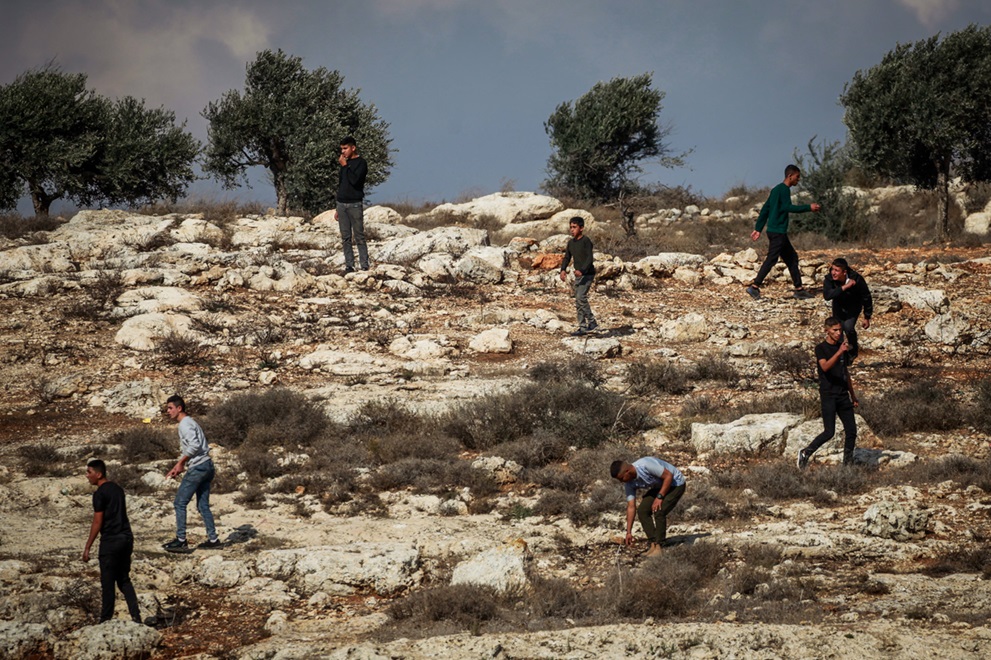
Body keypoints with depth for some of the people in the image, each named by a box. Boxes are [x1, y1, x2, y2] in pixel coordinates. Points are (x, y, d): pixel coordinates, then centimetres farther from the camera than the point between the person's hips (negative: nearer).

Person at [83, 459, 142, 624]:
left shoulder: (100, 494, -12)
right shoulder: (118, 489, 13)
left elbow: (97, 523, -13)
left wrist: (87, 547, -9)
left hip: (110, 541, -8)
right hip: (126, 538, 8)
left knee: (108, 583, 1)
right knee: (124, 580, 13)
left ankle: (105, 620, 6)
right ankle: (136, 617, 4)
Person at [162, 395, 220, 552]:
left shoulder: (185, 424, -11)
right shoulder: (189, 422, 20)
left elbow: (194, 445, -24)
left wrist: (180, 463, -16)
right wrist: (178, 467, 18)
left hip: (197, 467, -10)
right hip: (206, 465, 10)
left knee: (180, 503, -5)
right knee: (203, 505, 13)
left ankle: (181, 540, -6)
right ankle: (213, 539, 12)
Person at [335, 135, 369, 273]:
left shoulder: (361, 163, -4)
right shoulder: (345, 162, 17)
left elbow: (355, 180, -20)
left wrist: (345, 166, -12)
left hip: (354, 205, -6)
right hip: (342, 205, 6)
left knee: (359, 237, -7)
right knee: (345, 238, 4)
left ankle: (364, 266, -6)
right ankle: (349, 265, 5)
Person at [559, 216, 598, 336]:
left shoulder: (586, 241, -13)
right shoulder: (571, 242, 10)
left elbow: (589, 258, -20)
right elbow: (567, 257, 11)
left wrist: (582, 270, -33)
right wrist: (563, 270, -7)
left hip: (587, 273, -8)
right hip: (578, 275, 8)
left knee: (581, 297, -19)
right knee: (578, 301, 8)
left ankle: (591, 322, -11)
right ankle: (583, 327, 13)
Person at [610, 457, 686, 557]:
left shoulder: (645, 465, -34)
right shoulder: (630, 483, -10)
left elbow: (669, 476, -27)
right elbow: (631, 507, -7)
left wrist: (659, 497, -27)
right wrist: (628, 532, -9)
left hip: (675, 483, -8)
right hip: (659, 486, 8)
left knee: (658, 511, -23)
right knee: (642, 510, -7)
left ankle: (658, 547, -13)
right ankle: (653, 544, -1)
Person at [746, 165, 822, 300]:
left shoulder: (777, 189, 17)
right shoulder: (784, 189, -11)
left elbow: (765, 209, 18)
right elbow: (788, 207, -22)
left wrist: (758, 228, 18)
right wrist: (809, 208, -18)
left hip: (778, 232, 10)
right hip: (778, 232, -10)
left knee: (792, 258, 11)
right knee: (771, 259, -10)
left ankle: (799, 289, 12)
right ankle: (755, 287, -11)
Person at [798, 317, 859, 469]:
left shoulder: (842, 347, 15)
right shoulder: (821, 348, -6)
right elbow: (825, 367, -25)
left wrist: (852, 395, 25)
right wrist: (839, 353, -37)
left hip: (843, 395, 6)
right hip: (828, 395, -6)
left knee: (851, 431, 0)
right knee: (829, 432, -11)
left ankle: (848, 463, 9)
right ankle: (805, 454, 7)